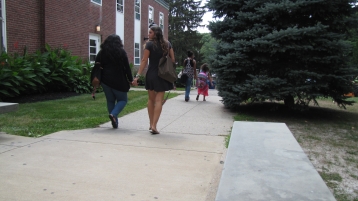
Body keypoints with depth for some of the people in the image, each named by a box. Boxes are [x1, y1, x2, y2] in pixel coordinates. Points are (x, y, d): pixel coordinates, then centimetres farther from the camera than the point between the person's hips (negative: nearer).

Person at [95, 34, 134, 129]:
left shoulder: (101, 53, 7)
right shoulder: (121, 52, -3)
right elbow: (127, 67, -5)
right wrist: (130, 79, 2)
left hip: (105, 81, 4)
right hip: (118, 81, -3)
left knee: (110, 101, 13)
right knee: (122, 100, 10)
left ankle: (115, 123, 11)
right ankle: (113, 114, -14)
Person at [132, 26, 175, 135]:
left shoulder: (149, 44, -5)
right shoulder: (167, 44, 5)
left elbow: (144, 61, -9)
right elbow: (173, 60, 6)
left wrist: (137, 75, -9)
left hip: (151, 74, -1)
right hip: (163, 75, 1)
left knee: (151, 99, 14)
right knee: (159, 100, -2)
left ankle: (151, 124, 21)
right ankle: (154, 126, -11)